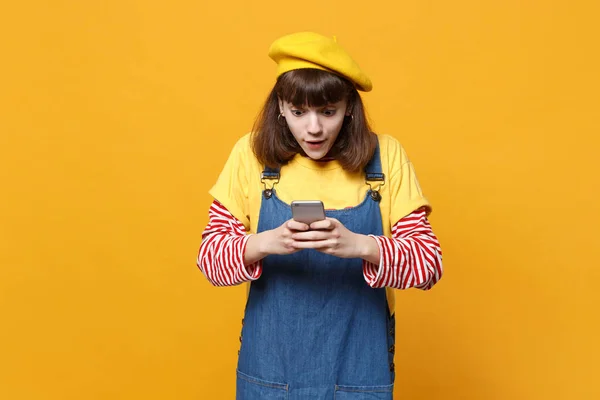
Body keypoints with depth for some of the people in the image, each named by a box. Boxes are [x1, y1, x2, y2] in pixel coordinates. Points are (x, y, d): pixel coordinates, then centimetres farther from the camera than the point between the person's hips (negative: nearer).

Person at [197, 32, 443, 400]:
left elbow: (428, 263, -9)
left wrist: (359, 245, -27)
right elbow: (210, 255, -5)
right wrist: (266, 243, -25)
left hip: (359, 367, 0)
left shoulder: (386, 155, -8)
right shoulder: (252, 153, -6)